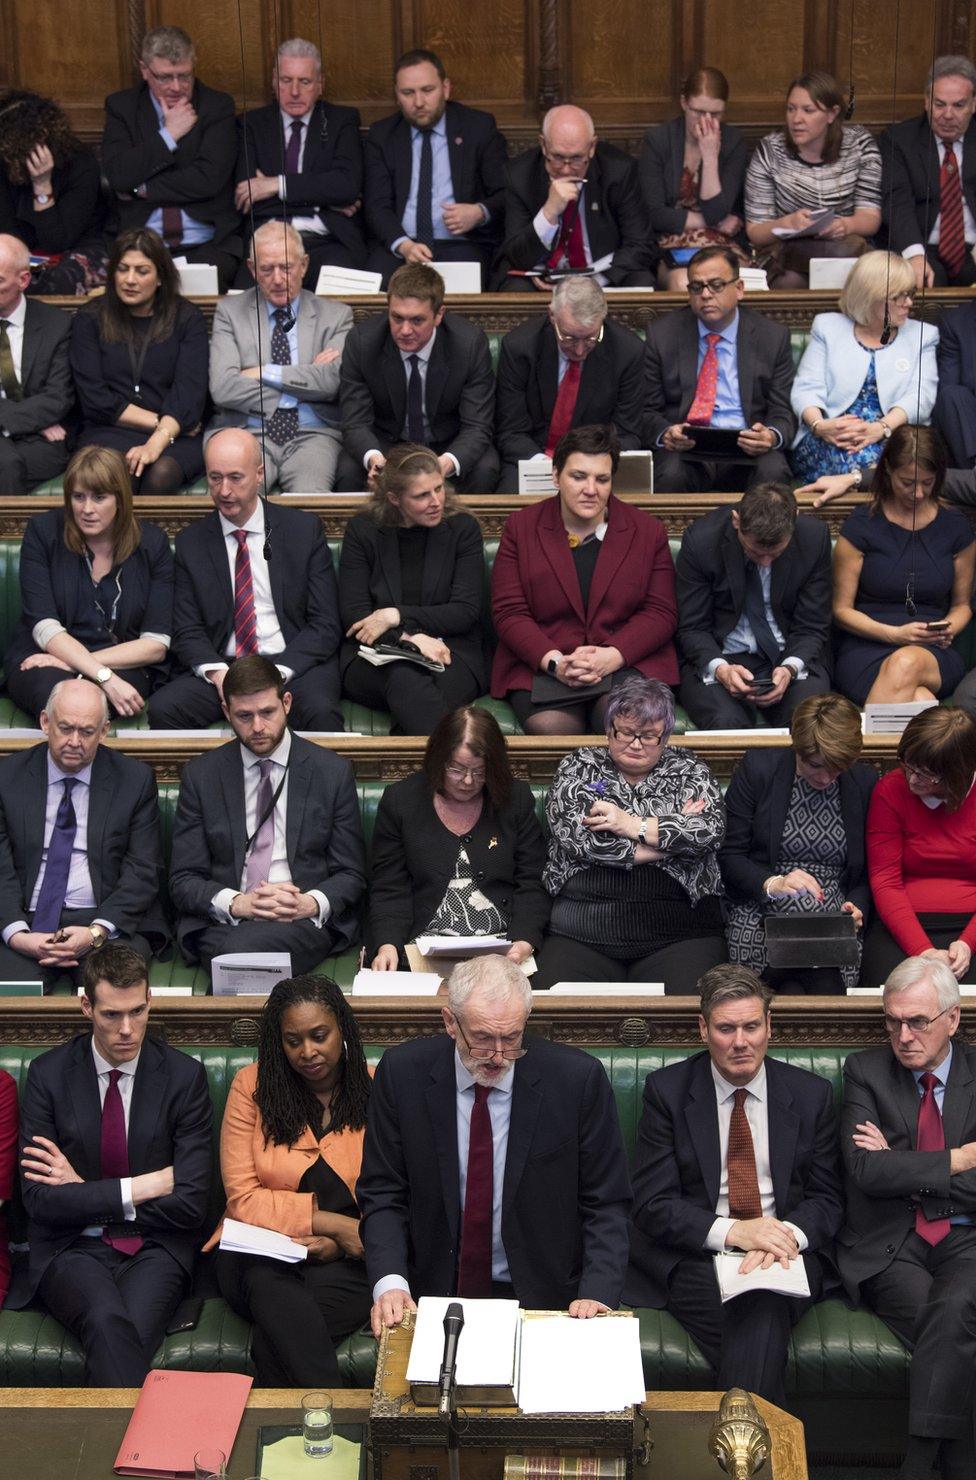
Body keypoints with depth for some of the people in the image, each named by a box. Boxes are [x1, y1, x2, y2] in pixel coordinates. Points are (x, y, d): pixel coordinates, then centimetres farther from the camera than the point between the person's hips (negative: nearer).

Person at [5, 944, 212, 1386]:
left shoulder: (185, 1076, 0)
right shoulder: (47, 1074, 1)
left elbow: (189, 1204, -5)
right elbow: (38, 1198, -5)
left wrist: (84, 1193, -5)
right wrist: (139, 1188, -10)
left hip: (155, 1249, 0)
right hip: (73, 1249, 0)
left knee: (132, 1332, -34)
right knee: (107, 1322, -34)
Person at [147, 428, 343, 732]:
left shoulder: (304, 529, 5)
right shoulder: (190, 542, 10)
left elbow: (325, 624, 1)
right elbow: (187, 631, 6)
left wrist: (278, 672, -15)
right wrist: (217, 672, -15)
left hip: (294, 665, -2)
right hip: (220, 666, 2)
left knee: (320, 712, -35)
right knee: (162, 708, -27)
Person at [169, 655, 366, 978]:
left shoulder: (332, 771, 8)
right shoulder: (200, 775, 10)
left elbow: (351, 876, 10)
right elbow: (183, 881, 7)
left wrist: (311, 903, -12)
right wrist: (236, 903, -13)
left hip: (304, 920, -1)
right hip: (220, 925, 1)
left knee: (243, 948, -35)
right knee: (231, 950, -36)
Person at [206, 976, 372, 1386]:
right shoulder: (253, 1085, 4)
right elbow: (243, 1201, -2)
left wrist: (339, 1244, -16)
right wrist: (332, 1222, -14)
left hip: (347, 1260, -1)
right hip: (260, 1251, 1)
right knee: (273, 1290, -36)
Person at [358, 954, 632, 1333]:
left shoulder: (578, 1078, -6)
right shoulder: (403, 1072, -3)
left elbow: (606, 1205, 0)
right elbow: (383, 1195, 2)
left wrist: (596, 1294, -16)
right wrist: (390, 1283, -15)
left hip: (542, 1296, -1)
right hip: (433, 1291, 2)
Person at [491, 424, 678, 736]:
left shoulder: (648, 531, 11)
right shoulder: (521, 528, 10)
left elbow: (661, 613, 5)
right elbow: (508, 612, 3)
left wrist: (612, 656, -13)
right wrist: (555, 661, -15)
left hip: (627, 662, 0)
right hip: (541, 667, 0)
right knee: (550, 729, -32)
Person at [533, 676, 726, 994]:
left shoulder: (688, 770, 14)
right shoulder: (578, 767, 12)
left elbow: (711, 829, -5)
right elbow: (574, 836, -5)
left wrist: (633, 825, -8)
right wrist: (670, 832, -2)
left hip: (676, 935, 0)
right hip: (581, 935, 0)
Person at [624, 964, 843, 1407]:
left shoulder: (811, 1095, 9)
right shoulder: (666, 1090, 2)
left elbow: (827, 1199, 10)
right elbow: (652, 1204, -3)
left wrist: (788, 1235, -14)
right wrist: (733, 1232, -18)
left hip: (784, 1255, 2)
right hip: (695, 1257, -1)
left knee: (764, 1314, -33)